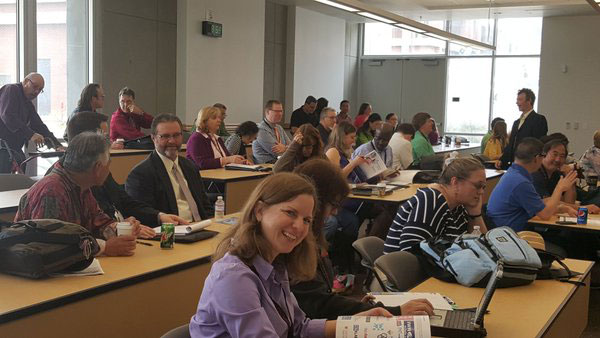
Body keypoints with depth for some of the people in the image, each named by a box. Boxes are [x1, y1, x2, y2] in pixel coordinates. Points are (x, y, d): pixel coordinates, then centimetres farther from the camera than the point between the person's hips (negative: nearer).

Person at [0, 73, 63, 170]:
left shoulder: (29, 105, 21)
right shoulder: (11, 90, -6)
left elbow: (39, 126, 14)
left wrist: (57, 145, -1)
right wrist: (30, 134, -28)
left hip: (14, 150, 9)